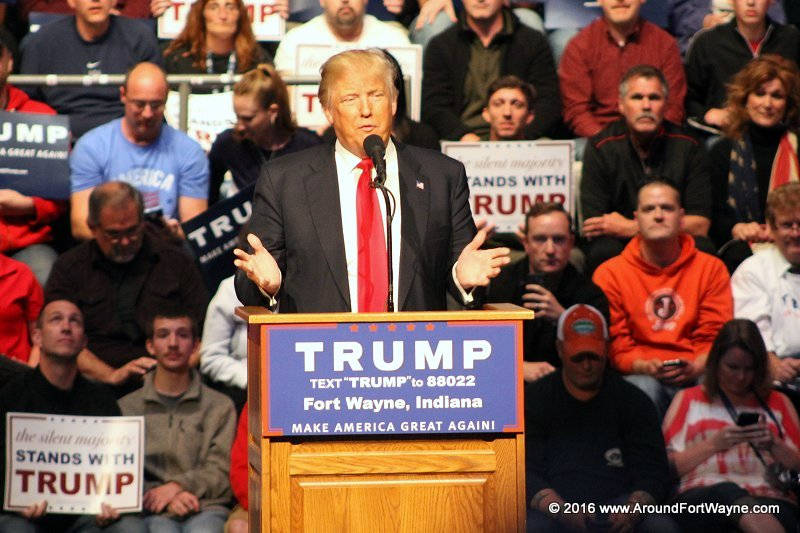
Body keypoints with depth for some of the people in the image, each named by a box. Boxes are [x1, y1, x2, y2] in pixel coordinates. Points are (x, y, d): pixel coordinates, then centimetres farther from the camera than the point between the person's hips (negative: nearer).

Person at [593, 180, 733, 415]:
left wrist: (696, 367, -14)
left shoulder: (711, 269, 14)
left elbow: (717, 336, 8)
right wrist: (645, 367, -16)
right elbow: (613, 343, 4)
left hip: (695, 377, 1)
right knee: (644, 388, -38)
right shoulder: (609, 274, 9)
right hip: (642, 376, -1)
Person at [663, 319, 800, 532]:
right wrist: (713, 444, -1)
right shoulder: (688, 399, 24)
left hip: (769, 496, 2)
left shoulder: (778, 402, 28)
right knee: (727, 492, -42)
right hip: (701, 495, -2)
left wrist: (773, 446, 2)